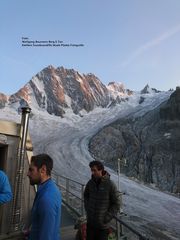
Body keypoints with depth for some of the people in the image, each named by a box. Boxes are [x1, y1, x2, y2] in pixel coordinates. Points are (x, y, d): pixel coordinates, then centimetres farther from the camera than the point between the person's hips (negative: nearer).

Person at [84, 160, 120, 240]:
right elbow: (86, 196, 13)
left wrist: (106, 218, -12)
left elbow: (116, 204, -10)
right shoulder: (90, 183, -7)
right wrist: (88, 210, 4)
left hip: (103, 225, -3)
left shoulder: (110, 185, -18)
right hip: (90, 222, 4)